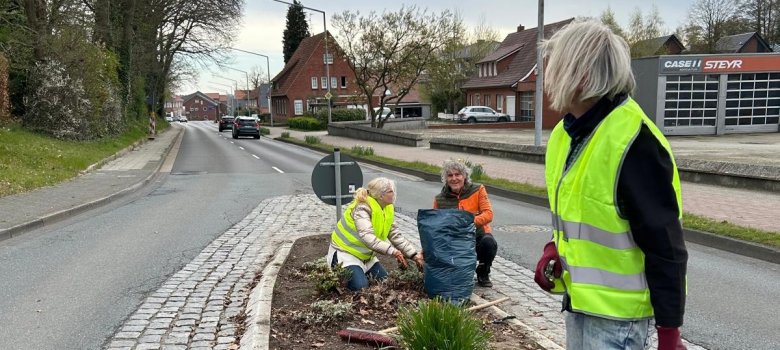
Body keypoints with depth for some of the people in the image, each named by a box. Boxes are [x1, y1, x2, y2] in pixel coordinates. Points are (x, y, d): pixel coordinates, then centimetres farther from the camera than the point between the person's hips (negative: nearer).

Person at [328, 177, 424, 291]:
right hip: (345, 251, -8)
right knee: (361, 286, -21)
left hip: (366, 255, 8)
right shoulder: (362, 208, -27)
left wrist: (414, 255, -14)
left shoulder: (387, 209, -2)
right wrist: (393, 251, -48)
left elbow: (396, 236, -3)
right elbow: (367, 236, -41)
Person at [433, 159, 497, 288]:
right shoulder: (440, 199, 1)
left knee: (489, 242, -34)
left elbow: (488, 214, -14)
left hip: (479, 235, -1)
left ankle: (483, 274, -4)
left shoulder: (478, 190, -3)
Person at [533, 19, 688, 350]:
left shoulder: (634, 142, -25)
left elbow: (665, 248, -21)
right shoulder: (566, 133, 2)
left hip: (616, 310, -8)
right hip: (579, 297, 8)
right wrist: (555, 249, -2)